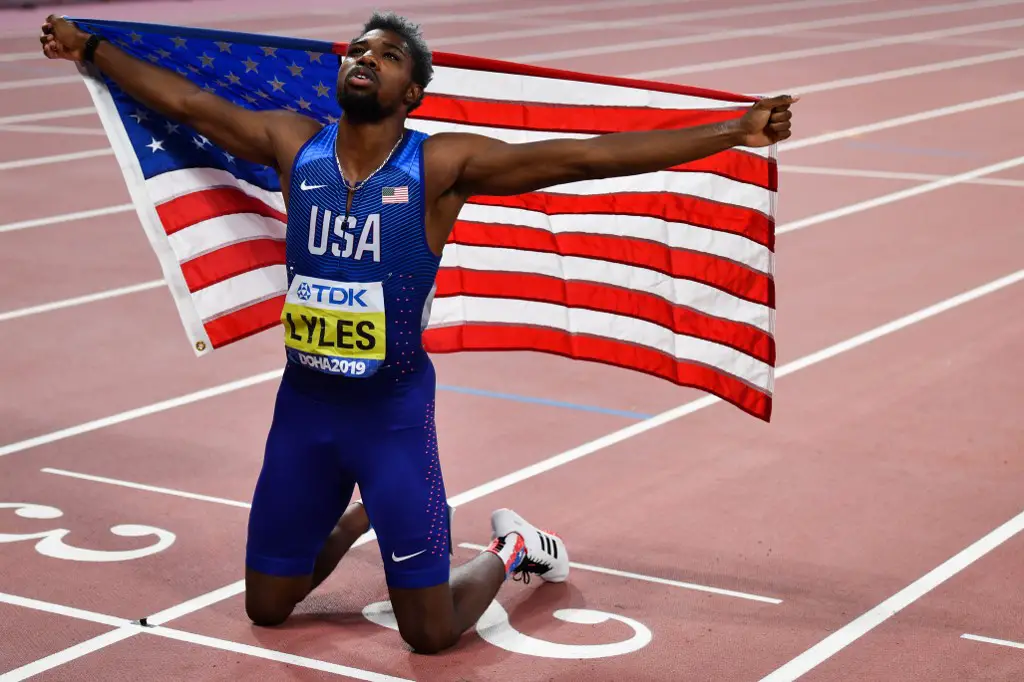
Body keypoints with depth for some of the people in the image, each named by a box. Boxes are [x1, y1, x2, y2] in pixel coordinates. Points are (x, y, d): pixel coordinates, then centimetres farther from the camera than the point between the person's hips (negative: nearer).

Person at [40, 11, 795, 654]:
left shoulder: (445, 163, -13)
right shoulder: (294, 144, -2)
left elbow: (588, 155, -19)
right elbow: (183, 100, 11)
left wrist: (732, 131, -25)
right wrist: (88, 47, 17)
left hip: (393, 413, -4)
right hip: (302, 404, 4)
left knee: (430, 632, -2)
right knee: (266, 606, 16)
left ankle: (511, 551, 31)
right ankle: (356, 516, 44)